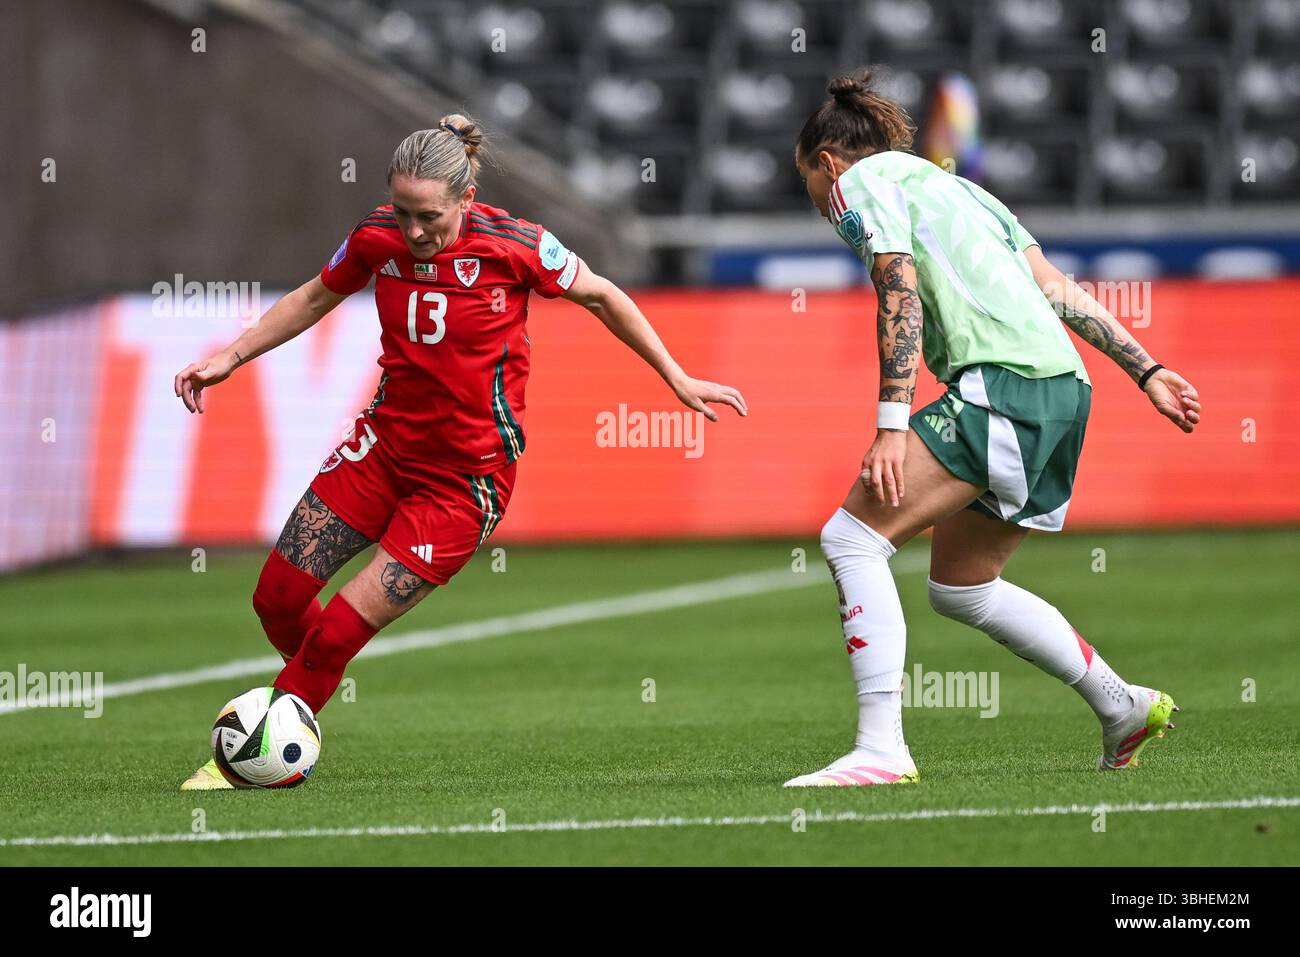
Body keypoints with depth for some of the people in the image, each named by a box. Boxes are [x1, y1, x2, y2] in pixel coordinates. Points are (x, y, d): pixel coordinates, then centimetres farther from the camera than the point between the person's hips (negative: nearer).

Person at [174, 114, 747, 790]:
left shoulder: (514, 246, -18)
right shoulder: (377, 238, -7)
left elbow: (601, 297, 0)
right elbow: (315, 298, 15)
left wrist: (678, 380, 3)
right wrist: (232, 357, 9)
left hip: (465, 479, -5)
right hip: (386, 446, 5)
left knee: (340, 629, -11)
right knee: (278, 595, 2)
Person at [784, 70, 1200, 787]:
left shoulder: (859, 181, 6)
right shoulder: (951, 186, 31)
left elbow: (900, 297, -10)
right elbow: (1058, 290, 23)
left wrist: (892, 428, -16)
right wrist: (1145, 370, 19)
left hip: (1000, 380, -9)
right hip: (1062, 387, 9)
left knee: (853, 537, -11)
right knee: (960, 588, 22)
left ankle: (881, 749, -23)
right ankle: (1123, 708, 27)